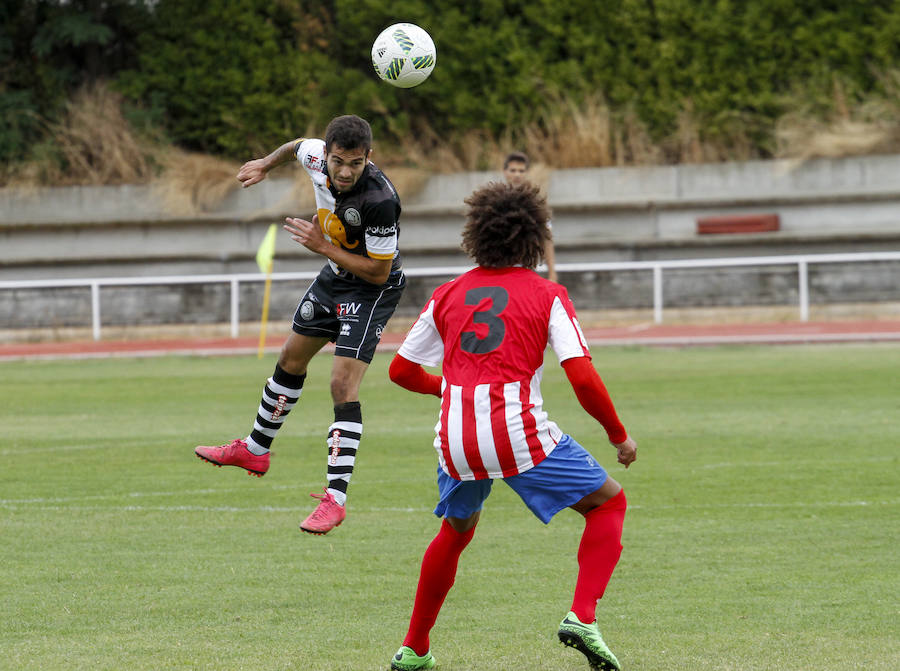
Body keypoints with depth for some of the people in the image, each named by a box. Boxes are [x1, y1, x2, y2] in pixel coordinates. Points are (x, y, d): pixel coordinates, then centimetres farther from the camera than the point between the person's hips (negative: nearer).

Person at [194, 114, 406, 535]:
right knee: (292, 359, 23)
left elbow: (378, 273, -27)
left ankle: (335, 499, -18)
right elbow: (299, 146, 9)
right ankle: (255, 450, 45)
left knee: (343, 385, -19)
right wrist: (266, 164, 20)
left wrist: (322, 246, -27)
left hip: (372, 289, -8)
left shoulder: (379, 200, -36)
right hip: (335, 276, 8)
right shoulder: (317, 157, -18)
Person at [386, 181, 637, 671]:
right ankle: (581, 617, -7)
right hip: (519, 433, -4)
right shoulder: (546, 295, 4)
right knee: (608, 502, 12)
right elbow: (582, 377, -6)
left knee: (456, 530, 30)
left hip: (455, 439, 4)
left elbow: (401, 370, 21)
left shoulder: (448, 295, 15)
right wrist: (619, 435, 7)